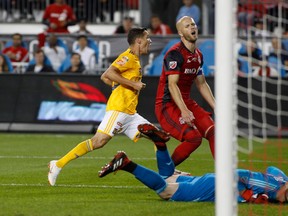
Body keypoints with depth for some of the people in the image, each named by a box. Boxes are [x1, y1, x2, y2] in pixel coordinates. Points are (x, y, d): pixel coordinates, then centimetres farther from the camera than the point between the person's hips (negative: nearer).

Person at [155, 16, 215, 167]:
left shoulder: (198, 55, 13)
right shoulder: (175, 53, -16)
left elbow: (201, 84, 23)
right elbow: (172, 85, -24)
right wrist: (184, 110, -34)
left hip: (186, 102, 9)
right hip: (167, 105, -9)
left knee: (213, 131, -7)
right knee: (194, 137, -23)